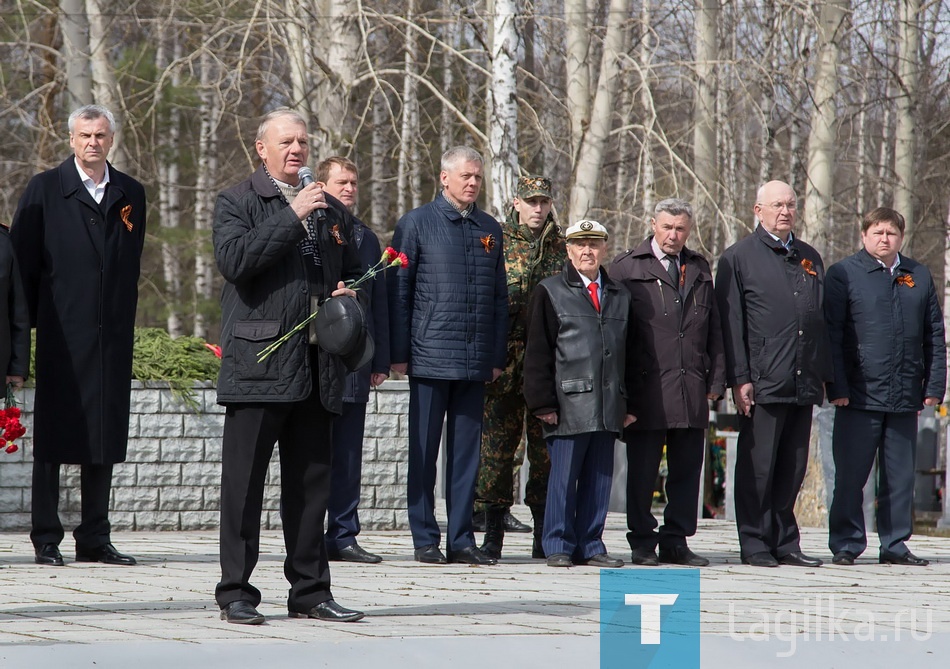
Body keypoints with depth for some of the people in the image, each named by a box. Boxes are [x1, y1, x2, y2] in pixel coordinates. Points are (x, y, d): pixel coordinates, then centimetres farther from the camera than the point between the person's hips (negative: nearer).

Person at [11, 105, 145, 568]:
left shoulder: (130, 194, 13)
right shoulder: (45, 190, 3)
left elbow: (132, 265, 15)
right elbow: (23, 259, 1)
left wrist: (124, 320, 9)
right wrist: (30, 321, -2)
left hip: (112, 337, 3)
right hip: (61, 334, -3)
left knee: (104, 438, 5)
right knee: (52, 437, -1)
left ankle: (94, 538, 11)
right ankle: (46, 538, 3)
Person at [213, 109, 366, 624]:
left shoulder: (331, 211, 19)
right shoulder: (236, 203, 2)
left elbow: (353, 272, 30)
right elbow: (234, 259, -16)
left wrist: (349, 293, 7)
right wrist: (291, 216, -15)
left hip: (316, 368, 5)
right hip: (258, 363, -5)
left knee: (311, 482, 8)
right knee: (244, 482, -3)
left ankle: (309, 591, 14)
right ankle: (235, 592, 2)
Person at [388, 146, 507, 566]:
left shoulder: (490, 229, 13)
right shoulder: (416, 224, 1)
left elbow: (500, 296, 16)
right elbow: (398, 291, 0)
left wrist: (497, 356, 9)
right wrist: (399, 353, -6)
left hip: (476, 359, 4)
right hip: (430, 355, -4)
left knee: (467, 451, 6)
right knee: (424, 450, 1)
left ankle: (462, 539, 11)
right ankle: (425, 540, 7)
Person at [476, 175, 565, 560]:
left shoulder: (562, 248, 11)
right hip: (505, 364, -1)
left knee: (547, 445, 2)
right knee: (497, 443, -1)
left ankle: (544, 531, 10)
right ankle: (494, 531, 6)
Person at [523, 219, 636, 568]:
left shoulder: (620, 296, 16)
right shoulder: (549, 293, 3)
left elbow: (629, 353, 19)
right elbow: (537, 353, -1)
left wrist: (629, 403, 13)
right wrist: (543, 402, -8)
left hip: (608, 406, 4)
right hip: (569, 403, -4)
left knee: (599, 478, 5)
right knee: (563, 477, -3)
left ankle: (591, 546, 13)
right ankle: (559, 547, 5)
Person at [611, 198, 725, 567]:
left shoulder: (700, 270, 17)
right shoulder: (626, 267, 3)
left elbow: (714, 329, 18)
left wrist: (715, 380, 9)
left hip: (692, 389, 4)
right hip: (646, 387, -4)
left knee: (687, 470, 5)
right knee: (642, 471, 0)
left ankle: (676, 541, 13)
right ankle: (642, 543, 8)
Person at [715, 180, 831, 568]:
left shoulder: (810, 258, 18)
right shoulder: (738, 258, 1)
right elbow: (731, 323, -3)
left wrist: (824, 374, 14)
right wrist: (739, 378, -10)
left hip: (804, 384, 5)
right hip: (763, 383, -5)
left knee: (793, 467, 8)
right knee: (757, 467, -2)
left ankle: (785, 543, 15)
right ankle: (755, 544, 5)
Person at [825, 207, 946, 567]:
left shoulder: (920, 277, 13)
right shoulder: (843, 274, 2)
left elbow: (934, 336, 15)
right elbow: (831, 335, -2)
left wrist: (934, 386, 6)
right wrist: (837, 387, -8)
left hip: (906, 398, 4)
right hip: (859, 397, -3)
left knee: (900, 477, 7)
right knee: (850, 475, -1)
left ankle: (895, 544, 15)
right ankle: (846, 544, 8)